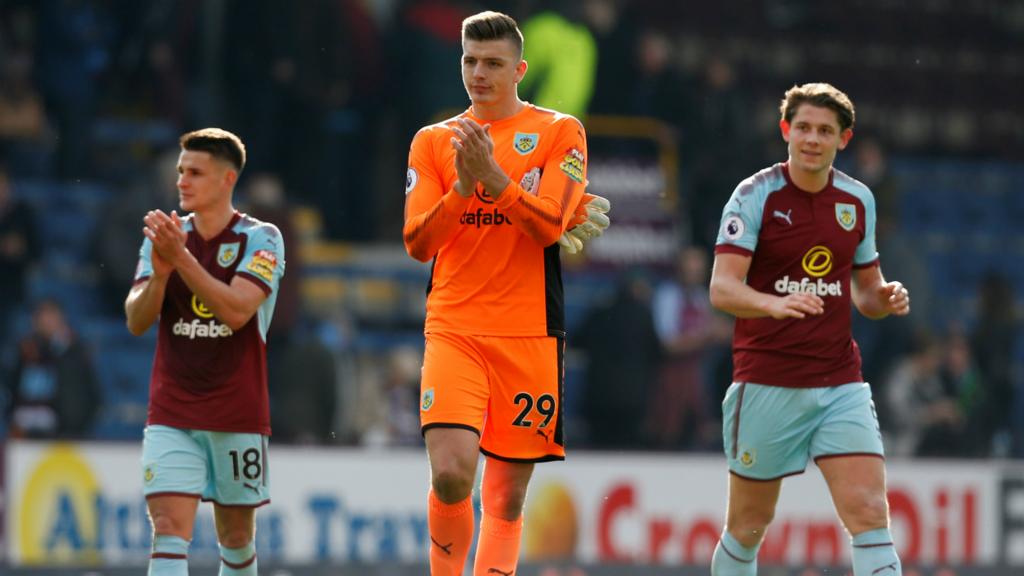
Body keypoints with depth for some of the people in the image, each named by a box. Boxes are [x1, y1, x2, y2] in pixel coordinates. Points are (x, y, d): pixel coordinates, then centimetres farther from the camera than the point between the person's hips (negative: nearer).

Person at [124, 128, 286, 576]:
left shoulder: (261, 239, -4)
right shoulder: (164, 235, 6)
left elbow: (237, 311, -20)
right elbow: (136, 321, -1)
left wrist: (180, 258, -25)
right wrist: (160, 270, -19)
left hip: (238, 416, -1)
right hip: (171, 416, 1)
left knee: (236, 536, 9)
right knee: (169, 528, -15)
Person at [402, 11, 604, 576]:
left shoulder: (559, 132, 4)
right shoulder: (434, 140, 10)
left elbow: (550, 226, -8)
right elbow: (417, 243, 3)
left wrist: (492, 175, -19)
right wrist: (462, 187, -12)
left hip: (528, 332, 0)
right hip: (452, 329, 0)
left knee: (506, 497, 4)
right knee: (450, 475, -19)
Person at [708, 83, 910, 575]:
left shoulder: (858, 201, 7)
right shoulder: (756, 195, -7)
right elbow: (722, 289, -16)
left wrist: (885, 299, -5)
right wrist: (775, 304, -36)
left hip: (840, 382, 3)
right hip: (766, 383, -3)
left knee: (870, 512, -13)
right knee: (748, 526, 7)